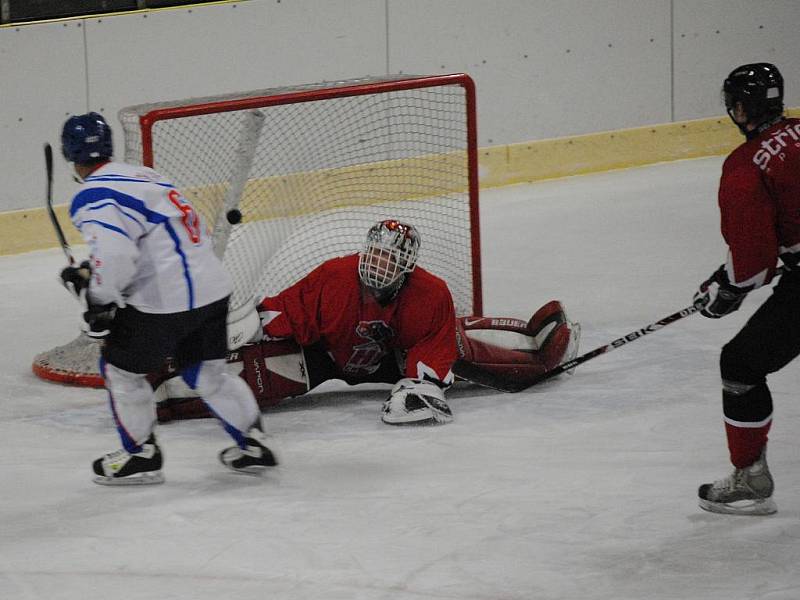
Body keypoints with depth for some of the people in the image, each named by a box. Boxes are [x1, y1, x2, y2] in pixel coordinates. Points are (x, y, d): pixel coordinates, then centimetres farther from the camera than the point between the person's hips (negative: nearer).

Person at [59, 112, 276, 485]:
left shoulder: (92, 198, -11)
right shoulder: (141, 176, 17)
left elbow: (115, 254, -25)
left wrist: (99, 299, -11)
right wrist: (89, 274, 23)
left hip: (165, 303, -8)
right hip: (212, 288, 8)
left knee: (120, 368, 13)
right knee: (206, 373, 23)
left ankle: (141, 455, 21)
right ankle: (252, 445, 26)